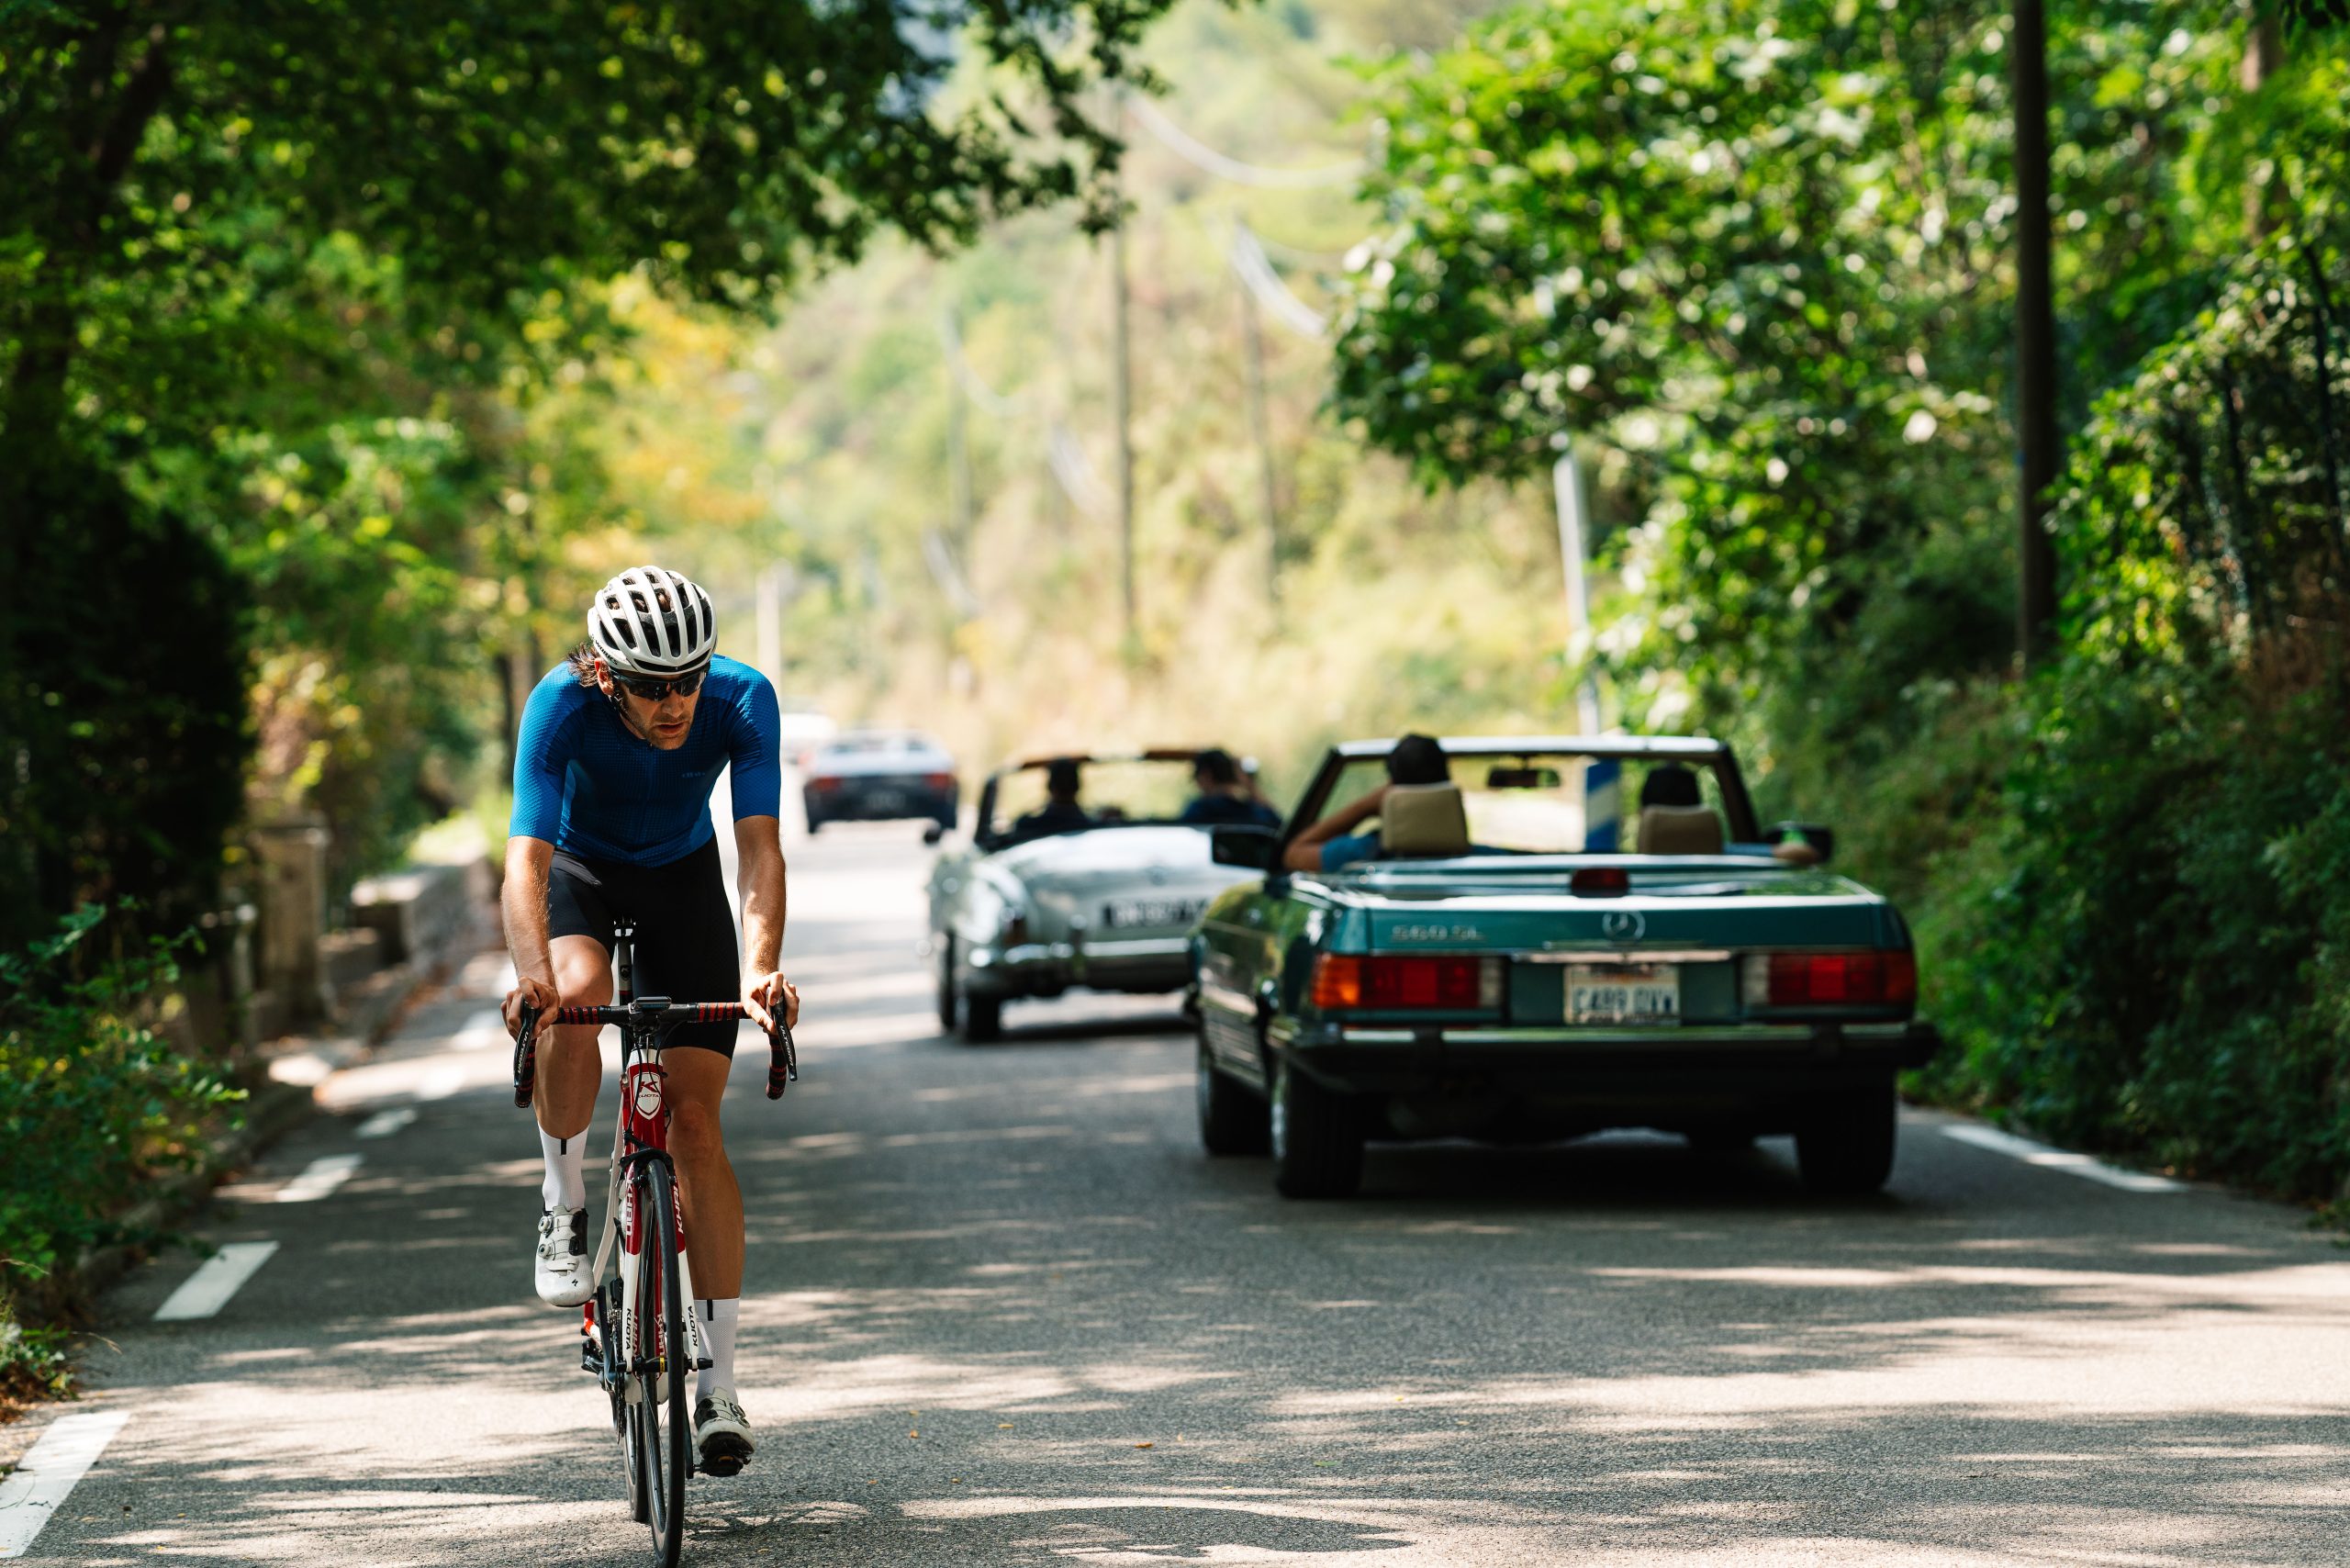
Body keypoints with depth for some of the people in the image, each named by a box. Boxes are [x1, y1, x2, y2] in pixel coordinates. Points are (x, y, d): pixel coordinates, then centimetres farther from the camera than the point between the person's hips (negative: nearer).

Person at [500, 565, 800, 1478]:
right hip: (580, 871, -1)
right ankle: (564, 1206, -11)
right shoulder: (562, 705, -33)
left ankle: (719, 1384, -5)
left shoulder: (743, 701, -29)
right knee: (575, 996, -36)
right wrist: (532, 971, -57)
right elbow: (527, 856, -40)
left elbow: (760, 846, -35)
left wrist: (762, 965, -52)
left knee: (695, 1119, -8)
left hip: (682, 879, 1)